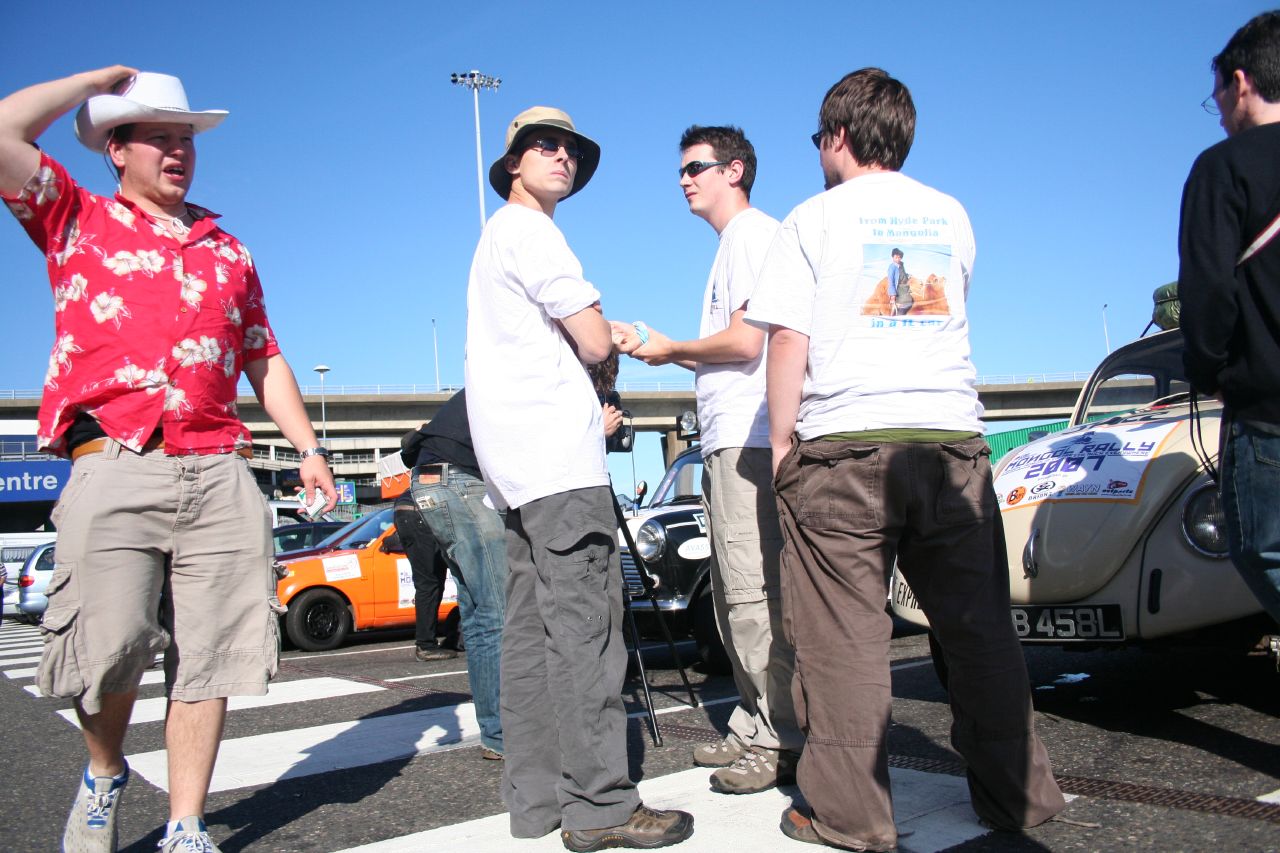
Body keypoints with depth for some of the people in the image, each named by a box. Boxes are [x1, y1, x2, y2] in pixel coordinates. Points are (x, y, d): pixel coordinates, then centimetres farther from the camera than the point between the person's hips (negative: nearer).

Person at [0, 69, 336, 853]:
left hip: (220, 473, 3)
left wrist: (308, 448, 13)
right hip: (115, 465, -3)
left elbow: (266, 359, 25)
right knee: (109, 647, -10)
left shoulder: (228, 251, 25)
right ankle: (105, 775, 21)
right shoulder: (78, 221, 15)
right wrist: (100, 79, 12)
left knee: (211, 656, -1)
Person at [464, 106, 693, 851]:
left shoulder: (497, 238, 27)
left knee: (534, 626, 8)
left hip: (516, 459, 10)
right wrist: (602, 341, 12)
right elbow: (595, 342, -10)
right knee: (584, 623, -11)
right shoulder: (530, 231, -4)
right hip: (557, 453, -10)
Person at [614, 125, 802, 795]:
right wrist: (650, 345, 15)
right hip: (725, 439, 11)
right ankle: (754, 727, 20)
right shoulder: (729, 246, 26)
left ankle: (783, 742, -5)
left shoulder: (753, 232, -5)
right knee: (732, 596, 12)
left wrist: (672, 350, -1)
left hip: (749, 439, -11)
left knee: (754, 593, -11)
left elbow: (746, 341, -16)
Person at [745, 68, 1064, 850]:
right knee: (979, 626, 10)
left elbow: (789, 343, -3)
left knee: (846, 638, -1)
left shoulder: (815, 218, 3)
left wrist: (782, 441, 2)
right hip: (953, 440, 5)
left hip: (845, 443, -4)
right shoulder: (952, 215, 16)